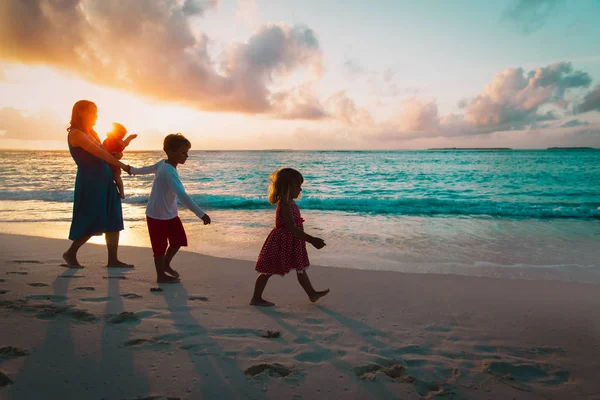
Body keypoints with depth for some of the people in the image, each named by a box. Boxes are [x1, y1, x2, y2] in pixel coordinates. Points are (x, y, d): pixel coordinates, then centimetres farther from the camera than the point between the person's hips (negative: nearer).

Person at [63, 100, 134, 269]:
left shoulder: (91, 132, 18)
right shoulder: (75, 133, -9)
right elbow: (100, 153, -17)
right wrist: (123, 166, -17)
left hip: (104, 179, 9)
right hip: (90, 180, -9)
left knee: (113, 220, 4)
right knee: (91, 221, -2)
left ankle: (113, 260, 7)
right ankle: (71, 253, 18)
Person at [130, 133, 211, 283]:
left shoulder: (163, 164, 0)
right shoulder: (169, 171, -30)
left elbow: (148, 169, 20)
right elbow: (182, 195, -40)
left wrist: (133, 170, 42)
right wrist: (201, 214, -45)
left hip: (170, 213, 9)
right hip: (157, 215, -9)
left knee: (179, 239, 11)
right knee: (160, 246, 4)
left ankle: (166, 264, 32)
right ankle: (161, 275, 20)